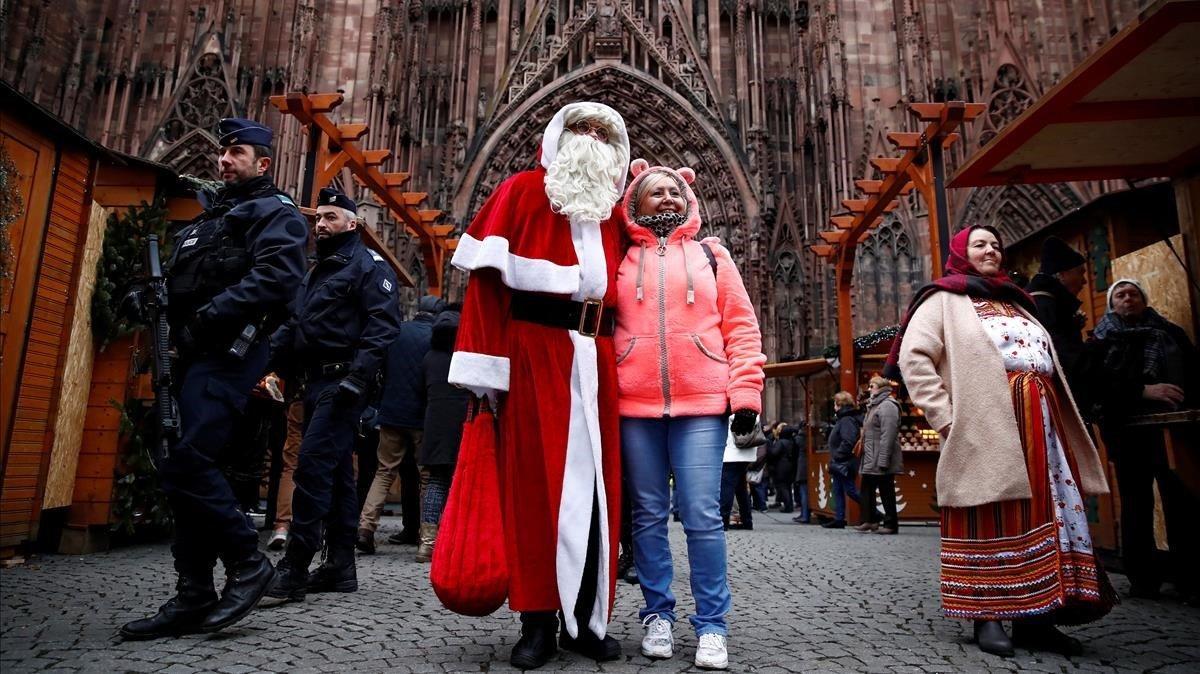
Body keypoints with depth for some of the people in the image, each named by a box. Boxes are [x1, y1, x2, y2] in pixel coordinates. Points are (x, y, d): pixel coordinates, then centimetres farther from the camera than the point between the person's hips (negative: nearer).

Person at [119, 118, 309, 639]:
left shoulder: (275, 213, 1)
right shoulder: (207, 217, 28)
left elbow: (273, 277, -16)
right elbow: (178, 281, 28)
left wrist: (209, 317, -21)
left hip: (231, 351, -9)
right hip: (196, 353, 9)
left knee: (186, 463, -19)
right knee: (192, 468, 6)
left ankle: (248, 563, -3)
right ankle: (194, 596, 12)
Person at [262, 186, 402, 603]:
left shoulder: (368, 266, -3)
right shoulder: (317, 271, 24)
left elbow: (382, 326, -15)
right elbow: (294, 326, 24)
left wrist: (357, 377, -24)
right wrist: (268, 360, 8)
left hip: (342, 383, -9)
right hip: (316, 381, 9)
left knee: (313, 465, -14)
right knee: (336, 473, 10)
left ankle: (295, 570, -10)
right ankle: (341, 566, 17)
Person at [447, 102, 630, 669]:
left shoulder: (612, 215, 19)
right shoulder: (522, 191, 6)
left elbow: (624, 298, 14)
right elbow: (487, 280, -3)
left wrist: (622, 366, 3)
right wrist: (485, 365, -12)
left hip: (595, 361, 4)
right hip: (534, 354, -4)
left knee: (595, 483, 4)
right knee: (534, 482, 0)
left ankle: (586, 618, 16)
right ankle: (538, 622, 10)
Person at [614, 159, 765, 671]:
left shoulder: (710, 255, 14)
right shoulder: (621, 258, 13)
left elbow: (741, 326, 8)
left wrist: (745, 392, -2)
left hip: (702, 403, -1)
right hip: (635, 404, 1)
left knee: (702, 516, -3)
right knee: (648, 516, 7)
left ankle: (711, 626, 9)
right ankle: (657, 616, 19)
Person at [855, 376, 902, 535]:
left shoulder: (887, 406, -14)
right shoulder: (874, 405, 18)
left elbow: (888, 436, -22)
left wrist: (883, 461, -24)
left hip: (881, 461, -10)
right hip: (870, 461, 10)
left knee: (886, 492, -1)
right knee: (867, 490, 13)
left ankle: (890, 524, 8)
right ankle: (869, 520, 20)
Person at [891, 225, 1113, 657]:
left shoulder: (1017, 303, 25)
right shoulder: (944, 300, 4)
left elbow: (1048, 363, 28)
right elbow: (912, 357, -9)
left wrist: (1059, 422, 14)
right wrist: (946, 417, -16)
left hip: (1040, 426, 7)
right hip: (986, 428, -7)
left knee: (1045, 515, 4)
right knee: (990, 521, -5)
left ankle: (1034, 617, 11)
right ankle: (987, 616, 4)